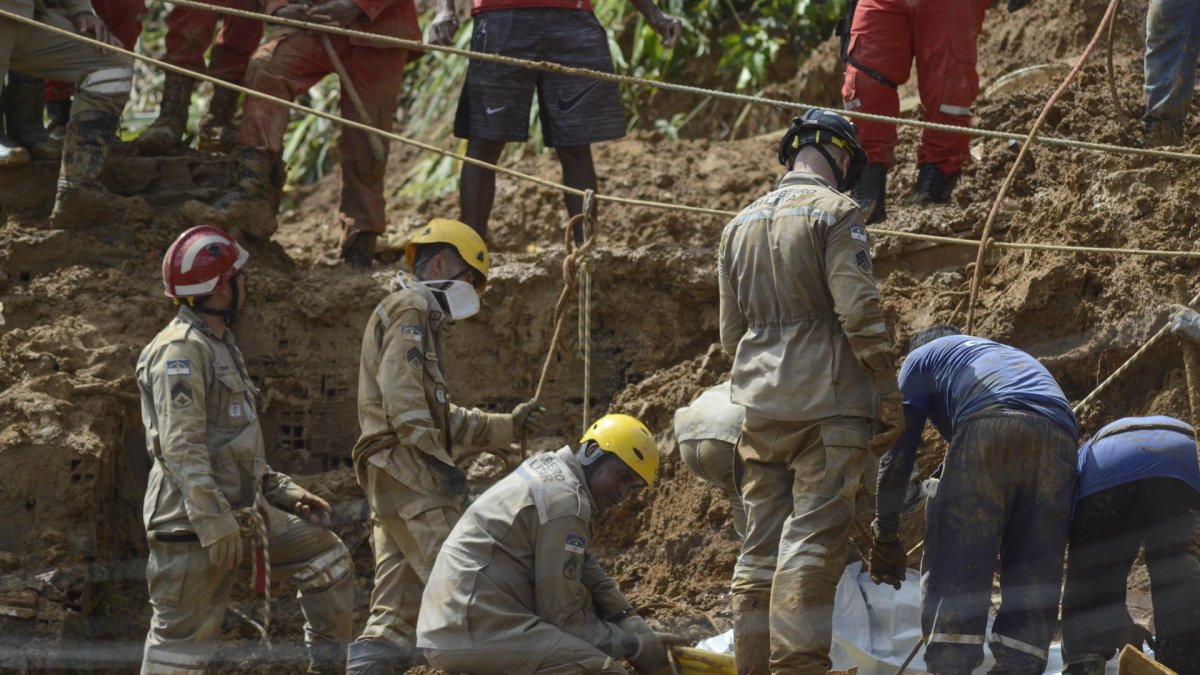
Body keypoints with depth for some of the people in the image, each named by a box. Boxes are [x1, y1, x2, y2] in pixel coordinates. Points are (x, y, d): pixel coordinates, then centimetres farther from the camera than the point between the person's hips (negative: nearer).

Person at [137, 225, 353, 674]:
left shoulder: (219, 347, 19)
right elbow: (181, 447, -22)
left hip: (245, 514, 10)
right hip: (193, 522, -10)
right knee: (184, 637, -8)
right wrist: (214, 523, -27)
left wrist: (285, 493, 18)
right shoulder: (181, 351, -14)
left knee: (327, 556, 16)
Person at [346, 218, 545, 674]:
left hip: (391, 482, 10)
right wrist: (438, 460, -20)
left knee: (396, 615, 7)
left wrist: (508, 427, 21)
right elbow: (401, 396, -17)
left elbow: (445, 420, 29)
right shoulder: (410, 309, -3)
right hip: (411, 475, -10)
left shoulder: (419, 319, 29)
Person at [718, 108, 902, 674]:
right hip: (828, 404, -7)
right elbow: (859, 309, -13)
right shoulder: (835, 213, -5)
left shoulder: (741, 225, 17)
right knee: (813, 539, -10)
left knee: (761, 544, 9)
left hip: (759, 408, 7)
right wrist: (887, 384, -6)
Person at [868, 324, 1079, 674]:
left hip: (988, 426, -5)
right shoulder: (1016, 356, 44)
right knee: (1033, 579, 7)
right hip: (1059, 439, 5)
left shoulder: (921, 358, 30)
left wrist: (885, 535, 23)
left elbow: (898, 453, 19)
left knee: (955, 570, -3)